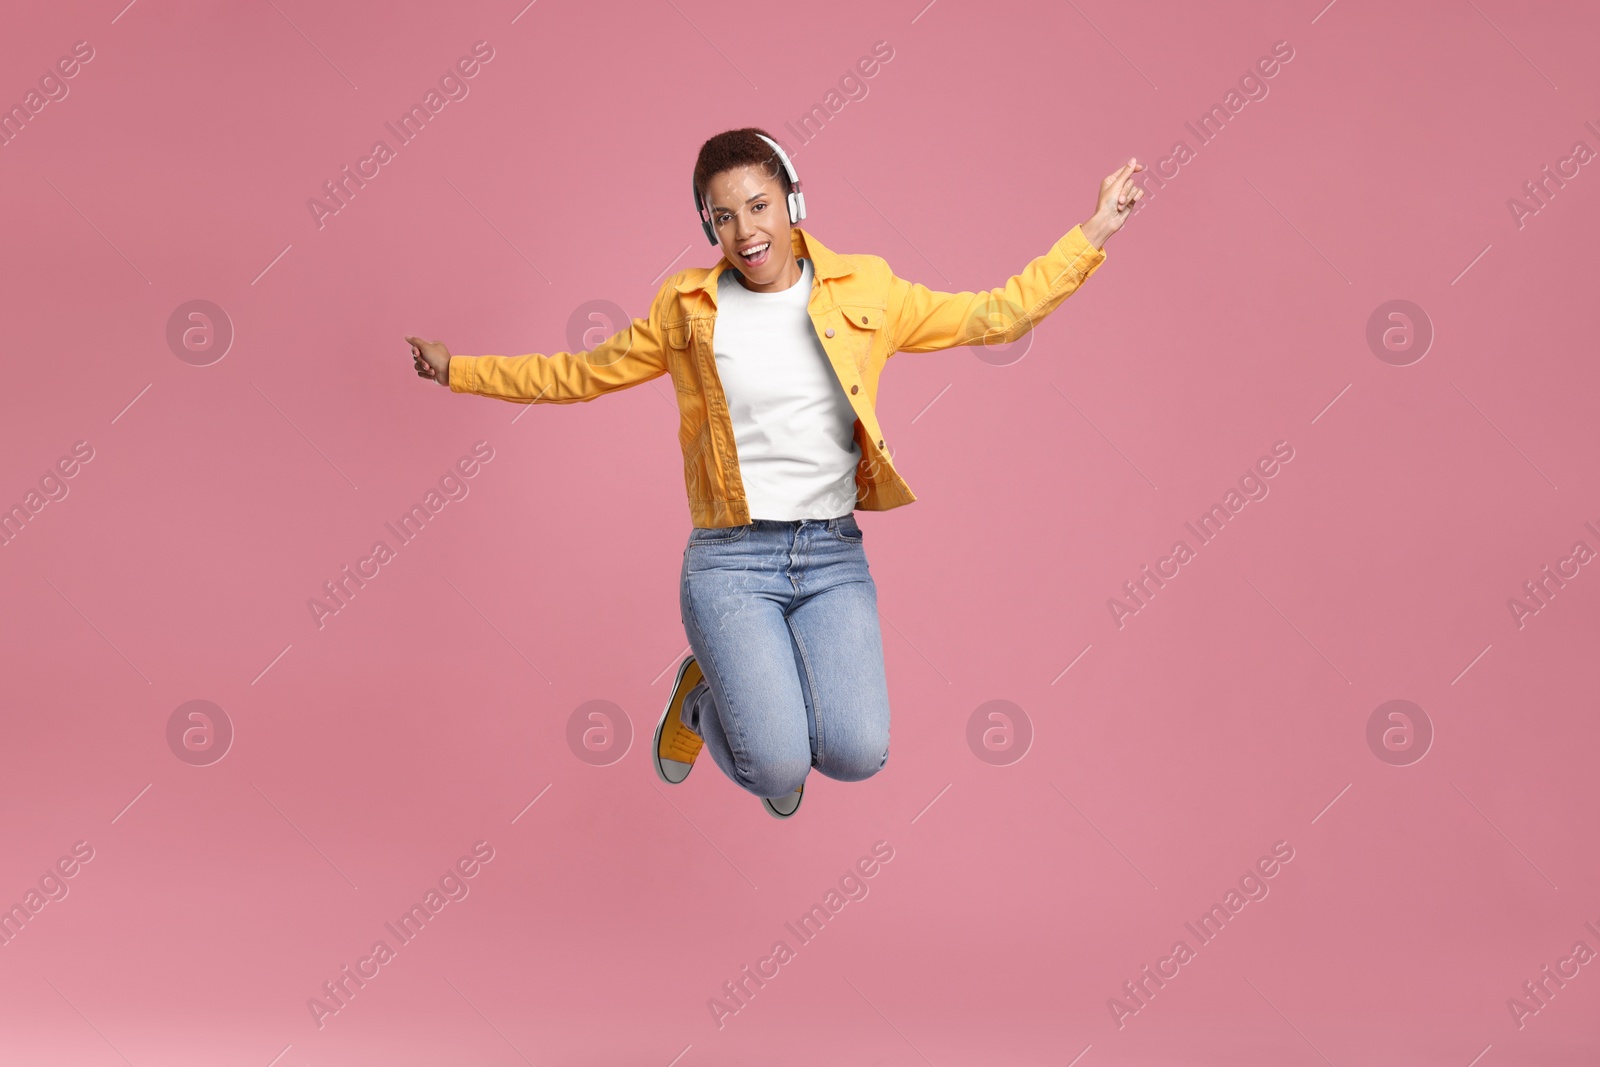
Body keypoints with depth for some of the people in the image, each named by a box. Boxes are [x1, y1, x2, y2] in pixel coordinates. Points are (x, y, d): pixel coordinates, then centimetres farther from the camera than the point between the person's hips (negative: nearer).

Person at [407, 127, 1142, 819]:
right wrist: (458, 370, 19)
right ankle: (707, 699, 19)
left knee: (856, 753, -20)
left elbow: (994, 316, 11)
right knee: (778, 770, -18)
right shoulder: (687, 308, 5)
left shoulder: (864, 291, 6)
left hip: (833, 557, 1)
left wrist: (1091, 235, 6)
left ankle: (768, 700, 18)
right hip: (730, 560, -1)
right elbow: (581, 374, 17)